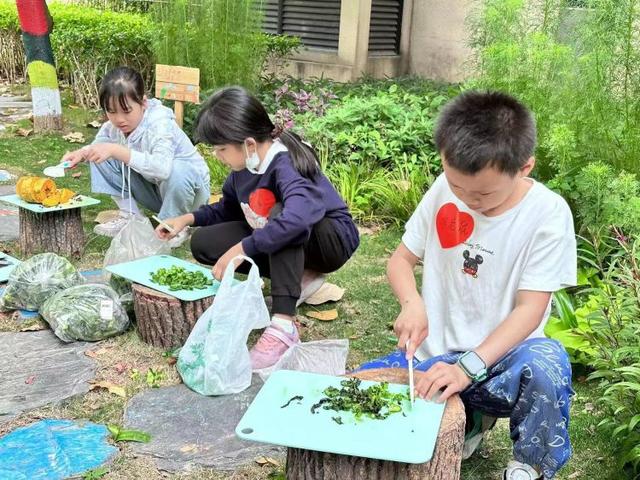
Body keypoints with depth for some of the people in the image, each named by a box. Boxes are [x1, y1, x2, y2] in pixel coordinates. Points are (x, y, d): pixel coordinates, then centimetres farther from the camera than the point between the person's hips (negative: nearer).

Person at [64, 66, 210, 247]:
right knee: (103, 159, -9)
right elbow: (97, 146, 8)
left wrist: (115, 150, -50)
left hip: (188, 186, -5)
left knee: (176, 171, -40)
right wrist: (81, 153, -16)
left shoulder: (159, 123, -31)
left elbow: (162, 167, -49)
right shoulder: (113, 125, -12)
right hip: (153, 188, 6)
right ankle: (130, 216, 1)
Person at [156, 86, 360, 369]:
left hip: (332, 238, -8)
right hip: (282, 245, 8)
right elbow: (228, 209, 13)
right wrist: (189, 218, -2)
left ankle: (283, 327, -41)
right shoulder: (244, 167, -7)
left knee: (280, 214, -39)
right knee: (204, 243, -4)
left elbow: (296, 218, -52)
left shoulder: (285, 165, -31)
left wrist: (241, 249, -47)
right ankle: (300, 277, 1)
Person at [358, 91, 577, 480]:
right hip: (433, 352, 4)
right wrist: (412, 303, -18)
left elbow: (530, 308, -18)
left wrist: (468, 367, -31)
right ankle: (469, 417, 9)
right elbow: (401, 259, 5)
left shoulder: (549, 214, -15)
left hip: (501, 355, -4)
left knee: (546, 365, -37)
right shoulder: (443, 190, -4)